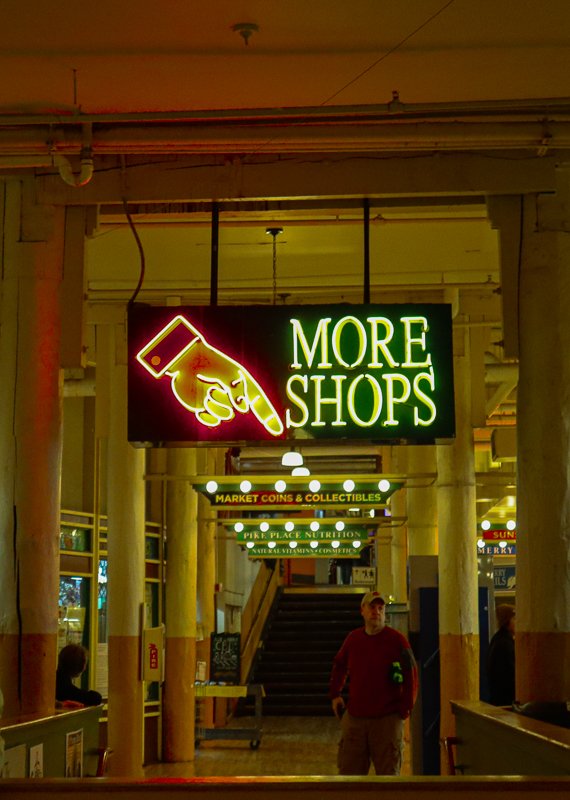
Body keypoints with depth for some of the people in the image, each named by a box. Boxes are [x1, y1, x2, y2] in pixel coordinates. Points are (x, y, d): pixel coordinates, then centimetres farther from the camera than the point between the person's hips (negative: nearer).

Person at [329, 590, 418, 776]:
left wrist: (405, 710, -7)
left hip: (387, 719, -4)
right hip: (355, 717, 4)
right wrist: (335, 694, 18)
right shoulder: (353, 638, 7)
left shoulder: (397, 639, -6)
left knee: (388, 772, 2)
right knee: (348, 771, 6)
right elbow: (339, 665, 24)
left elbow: (411, 676, -5)